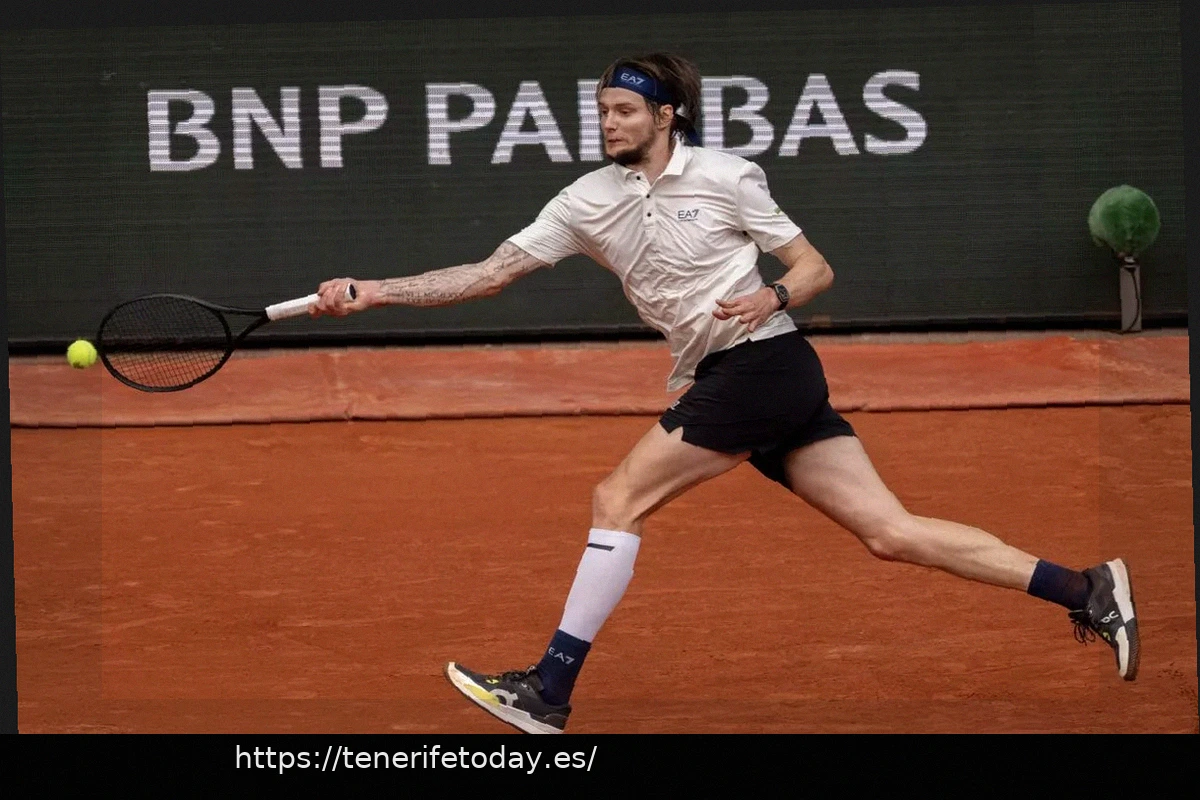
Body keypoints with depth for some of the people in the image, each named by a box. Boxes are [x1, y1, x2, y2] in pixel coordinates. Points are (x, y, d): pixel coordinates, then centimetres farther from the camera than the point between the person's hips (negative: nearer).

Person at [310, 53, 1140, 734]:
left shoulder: (726, 177, -3)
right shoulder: (588, 202, 11)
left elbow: (818, 270, 1)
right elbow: (489, 274, 9)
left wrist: (773, 296, -21)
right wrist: (371, 291, 2)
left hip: (761, 363, -7)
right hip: (720, 378, 7)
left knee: (619, 500, -11)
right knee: (892, 531, 0)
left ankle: (549, 693, -8)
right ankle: (1087, 590, 1)